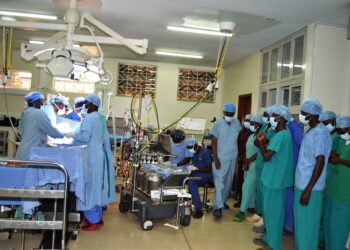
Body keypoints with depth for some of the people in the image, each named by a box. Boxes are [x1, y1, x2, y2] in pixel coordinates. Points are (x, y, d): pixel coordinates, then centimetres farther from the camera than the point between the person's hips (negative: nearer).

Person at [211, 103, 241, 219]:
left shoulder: (237, 122, 1)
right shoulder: (217, 124, -10)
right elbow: (214, 143, -9)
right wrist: (216, 159, -15)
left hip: (233, 158, 5)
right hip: (221, 158, -5)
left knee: (228, 181, 14)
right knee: (219, 182, -9)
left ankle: (223, 200, 30)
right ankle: (218, 207, -9)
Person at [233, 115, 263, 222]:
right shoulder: (251, 136, 13)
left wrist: (248, 161, -12)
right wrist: (245, 161, -3)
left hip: (255, 166, -8)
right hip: (248, 165, 8)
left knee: (247, 187, -9)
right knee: (251, 187, 13)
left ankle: (242, 212, -4)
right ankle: (251, 207, 24)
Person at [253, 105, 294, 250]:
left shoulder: (281, 135, -20)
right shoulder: (283, 134, 13)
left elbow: (266, 156, -21)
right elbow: (271, 152, 16)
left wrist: (261, 141, -8)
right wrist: (264, 142, 3)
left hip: (275, 179, -10)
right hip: (274, 178, 10)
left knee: (273, 211, 0)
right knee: (270, 209, 18)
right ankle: (269, 238, 31)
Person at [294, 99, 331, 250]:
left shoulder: (321, 133, -17)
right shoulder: (309, 130, 11)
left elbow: (320, 162, -21)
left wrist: (308, 189, -22)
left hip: (310, 186, -9)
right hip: (301, 182, 9)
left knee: (308, 223, 3)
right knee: (300, 220, 18)